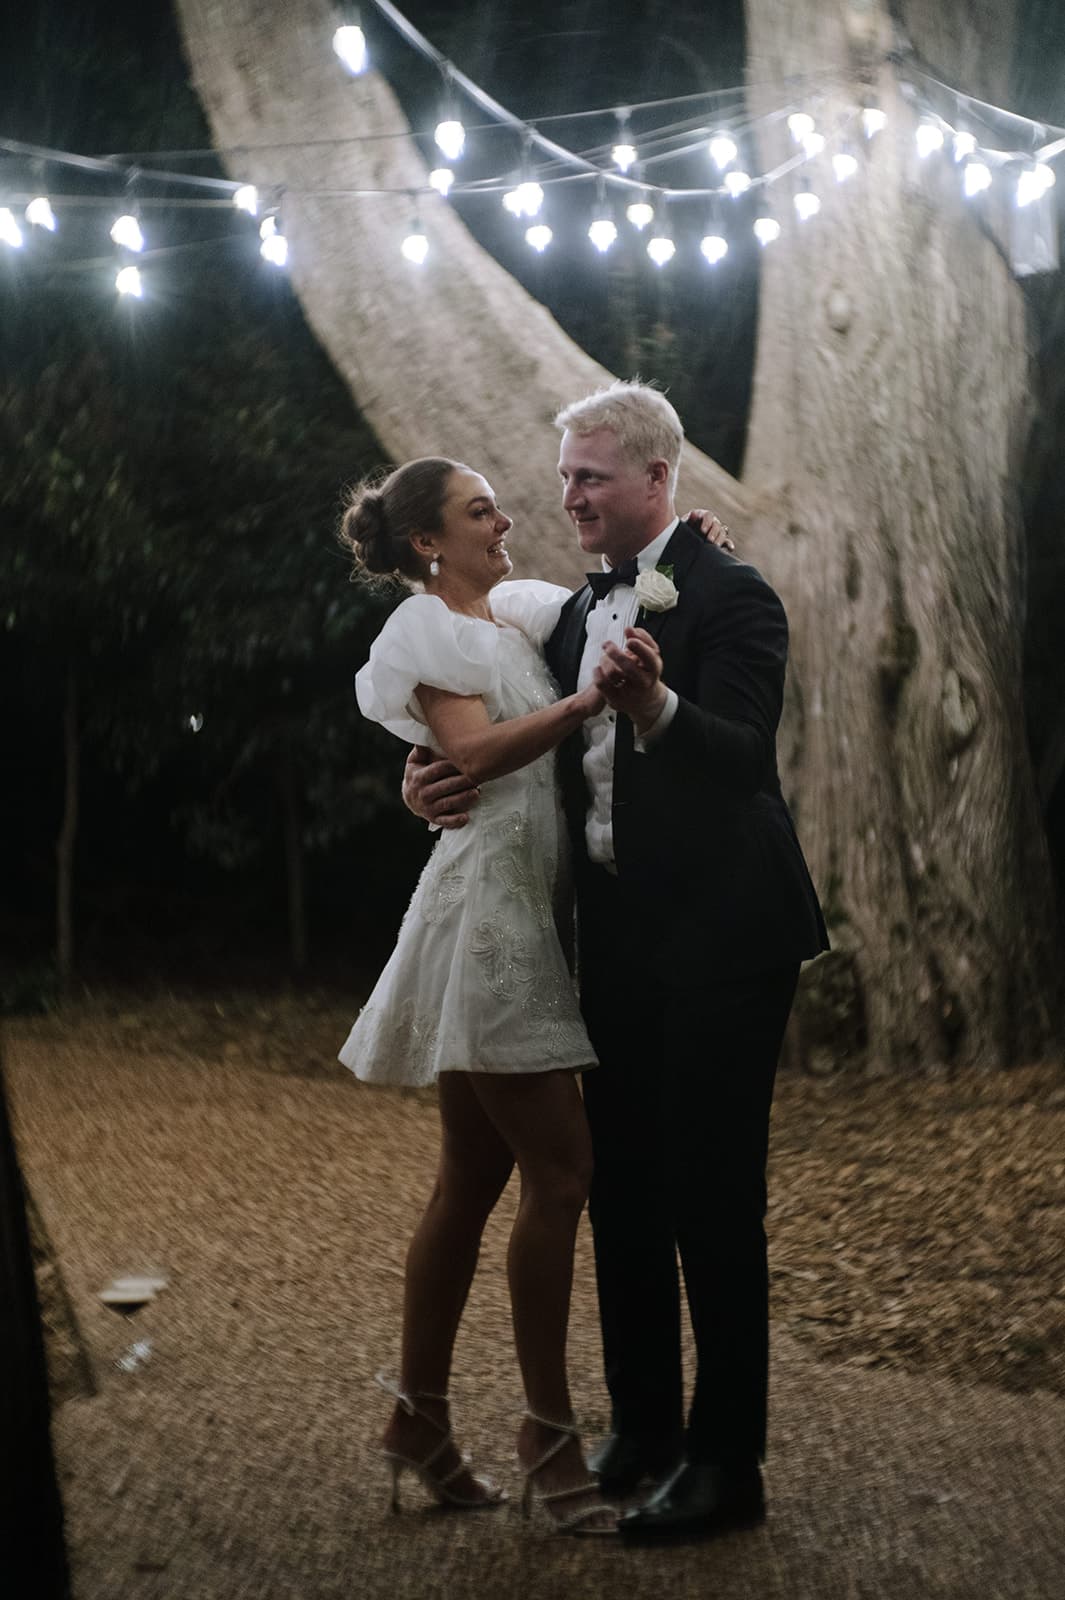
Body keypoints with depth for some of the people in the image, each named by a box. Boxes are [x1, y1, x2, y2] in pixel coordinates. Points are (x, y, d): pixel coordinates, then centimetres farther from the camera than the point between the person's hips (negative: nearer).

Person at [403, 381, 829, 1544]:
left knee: (711, 1192, -3)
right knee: (621, 1187, 14)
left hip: (718, 936, -8)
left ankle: (726, 1461, 8)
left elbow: (743, 759, -23)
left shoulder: (730, 596, -10)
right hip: (615, 935, 8)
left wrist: (654, 704, -41)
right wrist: (444, 782, -7)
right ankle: (642, 1426, 27)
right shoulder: (579, 614, 14)